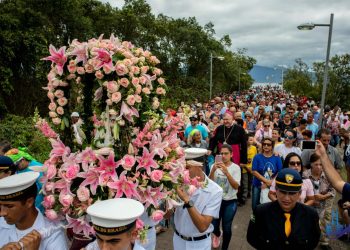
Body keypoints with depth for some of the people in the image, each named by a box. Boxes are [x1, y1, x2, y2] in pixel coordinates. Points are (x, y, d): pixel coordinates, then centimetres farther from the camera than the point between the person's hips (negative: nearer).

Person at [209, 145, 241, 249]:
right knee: (213, 226, 8)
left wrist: (226, 172, -34)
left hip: (230, 202, -1)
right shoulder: (215, 166, -5)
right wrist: (213, 171, -29)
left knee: (227, 228, 5)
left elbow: (236, 186, -20)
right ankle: (217, 235, 45)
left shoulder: (236, 167, -9)